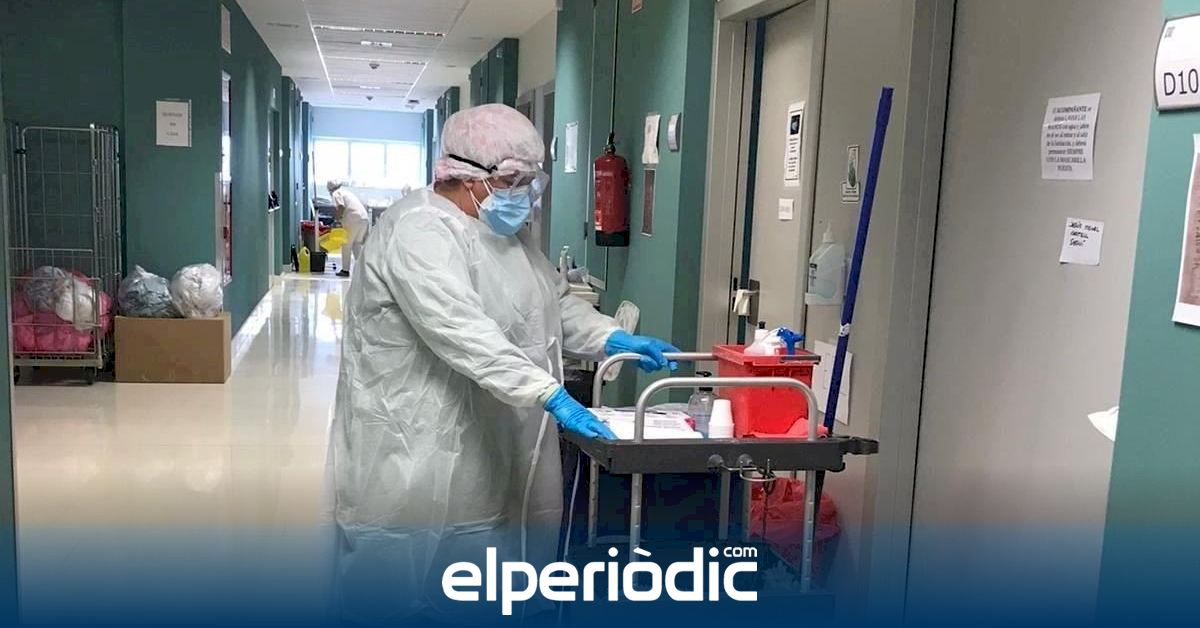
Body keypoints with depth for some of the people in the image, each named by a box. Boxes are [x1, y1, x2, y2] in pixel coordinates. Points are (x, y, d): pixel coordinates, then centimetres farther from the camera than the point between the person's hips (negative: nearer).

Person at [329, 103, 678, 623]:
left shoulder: (503, 228, 12)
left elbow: (555, 301, 16)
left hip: (481, 434, 9)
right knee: (394, 565, 3)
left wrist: (613, 339, -1)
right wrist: (552, 396, -37)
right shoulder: (419, 232, -20)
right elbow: (465, 333, -32)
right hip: (411, 439, -9)